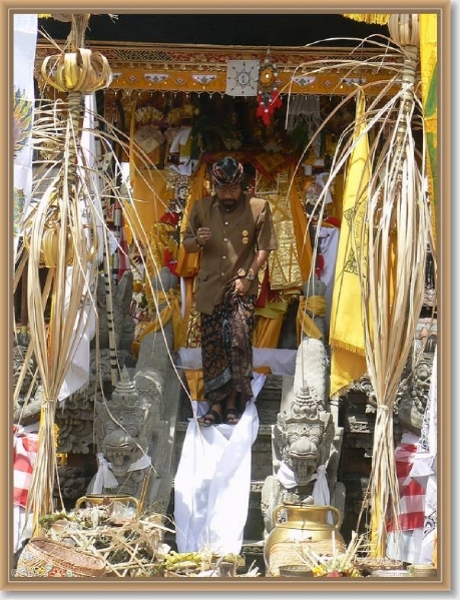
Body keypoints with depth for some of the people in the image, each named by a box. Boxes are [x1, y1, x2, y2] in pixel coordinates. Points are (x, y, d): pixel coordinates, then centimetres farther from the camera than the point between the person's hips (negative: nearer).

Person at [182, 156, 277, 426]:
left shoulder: (259, 208, -4)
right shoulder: (202, 208, 4)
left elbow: (264, 247, -2)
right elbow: (187, 244, 10)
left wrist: (249, 276, -13)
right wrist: (197, 240, -13)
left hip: (242, 288, -3)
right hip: (210, 288, 3)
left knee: (239, 341, -15)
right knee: (212, 347, 3)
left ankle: (234, 399, -4)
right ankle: (216, 403, 10)